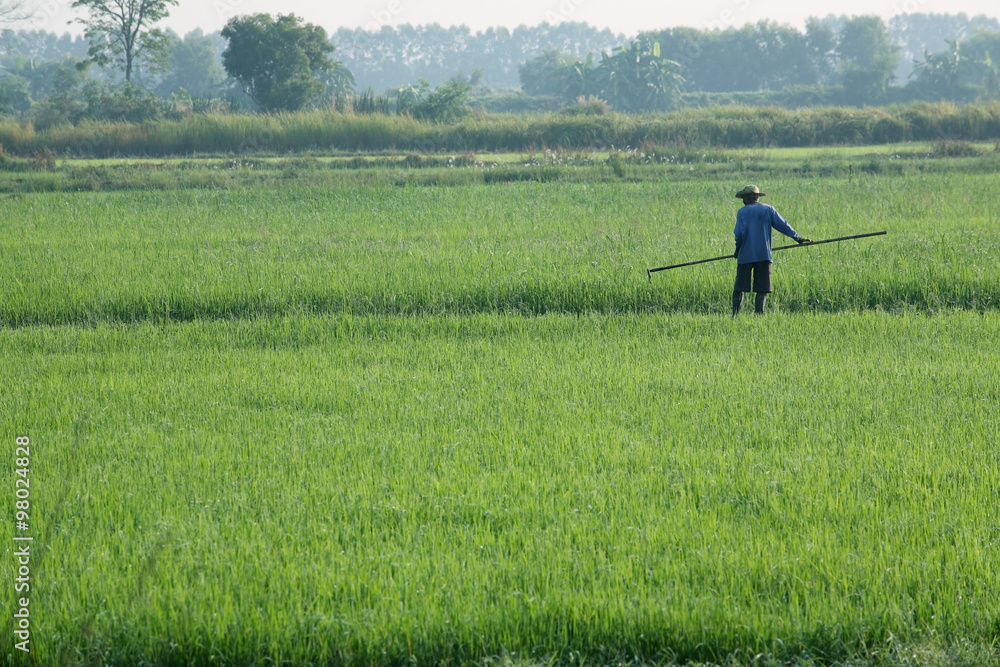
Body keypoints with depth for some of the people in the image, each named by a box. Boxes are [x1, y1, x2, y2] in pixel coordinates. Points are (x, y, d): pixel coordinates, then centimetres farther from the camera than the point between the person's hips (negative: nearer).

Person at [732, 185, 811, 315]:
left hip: (745, 255, -1)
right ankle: (758, 313, -9)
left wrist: (738, 249, 8)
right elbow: (782, 225, 4)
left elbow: (740, 233, -7)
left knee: (739, 288, 7)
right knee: (762, 289, 2)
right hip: (763, 255, 1)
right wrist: (798, 238, 11)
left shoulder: (742, 212, 2)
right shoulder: (768, 209, 7)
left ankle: (735, 314, 5)